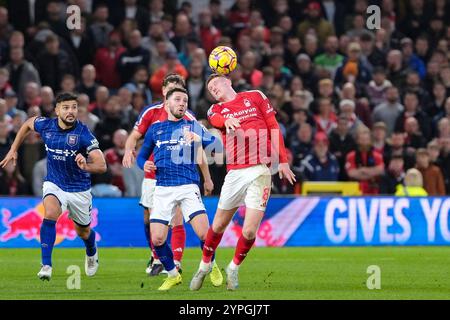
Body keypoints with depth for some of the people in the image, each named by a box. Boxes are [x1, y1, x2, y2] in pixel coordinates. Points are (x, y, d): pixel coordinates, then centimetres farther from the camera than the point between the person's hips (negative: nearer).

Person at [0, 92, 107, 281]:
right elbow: (27, 124, 13)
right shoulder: (46, 126, -12)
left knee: (83, 231, 17)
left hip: (79, 189, -1)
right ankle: (46, 265, -29)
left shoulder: (83, 134, -23)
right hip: (54, 184, 1)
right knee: (50, 214, -30)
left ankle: (92, 254, 54)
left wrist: (86, 166, -49)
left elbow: (102, 166, -28)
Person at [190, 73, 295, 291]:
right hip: (235, 173, 2)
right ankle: (205, 266, 31)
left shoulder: (255, 96, 11)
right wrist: (227, 121, -37)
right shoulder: (216, 110, 13)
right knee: (219, 225, 8)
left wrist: (282, 161, 5)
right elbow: (216, 120, -13)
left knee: (249, 231, -7)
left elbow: (273, 127, 12)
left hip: (259, 171, -2)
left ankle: (234, 268, 18)